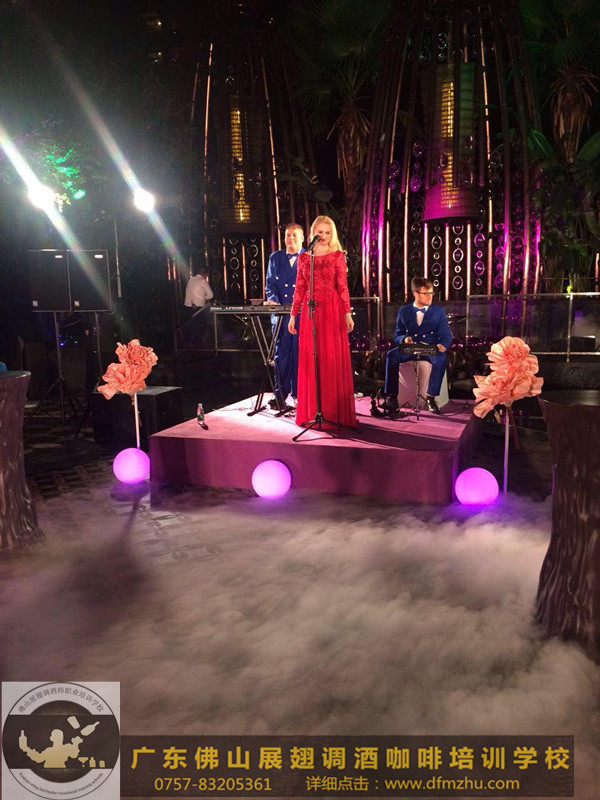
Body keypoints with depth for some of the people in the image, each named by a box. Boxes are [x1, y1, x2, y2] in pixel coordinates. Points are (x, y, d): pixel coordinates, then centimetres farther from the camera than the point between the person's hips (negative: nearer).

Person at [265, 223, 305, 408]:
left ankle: (299, 395, 10)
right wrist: (272, 299, -9)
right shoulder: (275, 257, 14)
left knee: (301, 355, 1)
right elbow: (270, 283, 10)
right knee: (281, 355, 5)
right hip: (281, 314, 3)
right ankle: (280, 396, 12)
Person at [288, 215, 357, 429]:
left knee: (333, 359, 0)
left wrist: (347, 313, -8)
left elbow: (342, 286, -2)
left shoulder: (337, 256, 3)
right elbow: (299, 289, 10)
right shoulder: (303, 258, 10)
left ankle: (334, 411, 9)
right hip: (310, 312, 3)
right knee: (309, 360, 4)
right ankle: (312, 411, 14)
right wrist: (293, 315, 8)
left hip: (332, 311, -2)